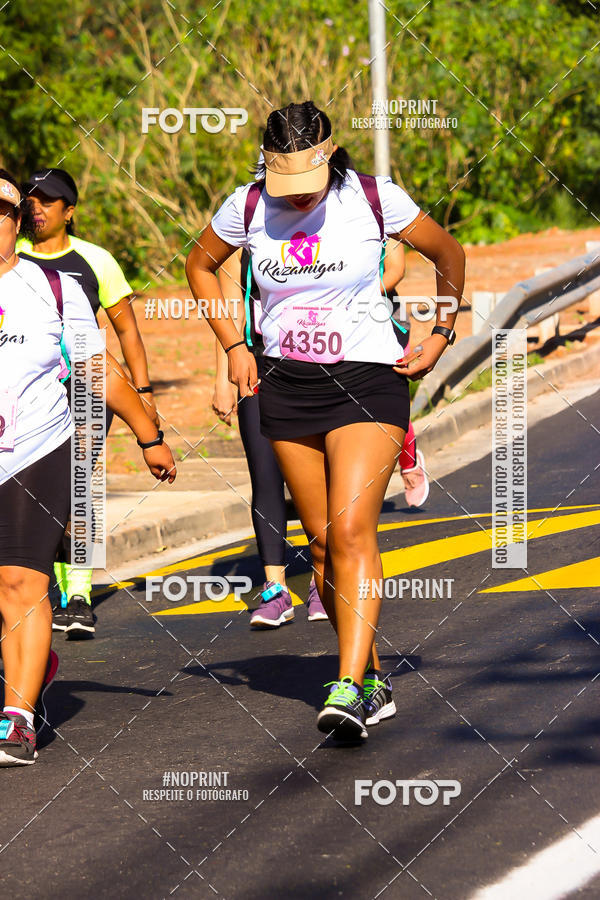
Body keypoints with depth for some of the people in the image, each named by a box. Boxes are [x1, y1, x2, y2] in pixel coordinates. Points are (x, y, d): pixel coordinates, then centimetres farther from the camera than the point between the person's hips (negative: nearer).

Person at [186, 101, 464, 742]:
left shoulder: (374, 198, -9)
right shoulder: (247, 207, -3)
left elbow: (449, 255, 8)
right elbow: (200, 265, 17)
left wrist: (440, 336, 8)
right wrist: (233, 346, 11)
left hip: (366, 377, -4)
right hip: (286, 386, 4)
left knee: (351, 529, -18)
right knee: (322, 539, 5)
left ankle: (348, 687, -24)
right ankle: (372, 679, 16)